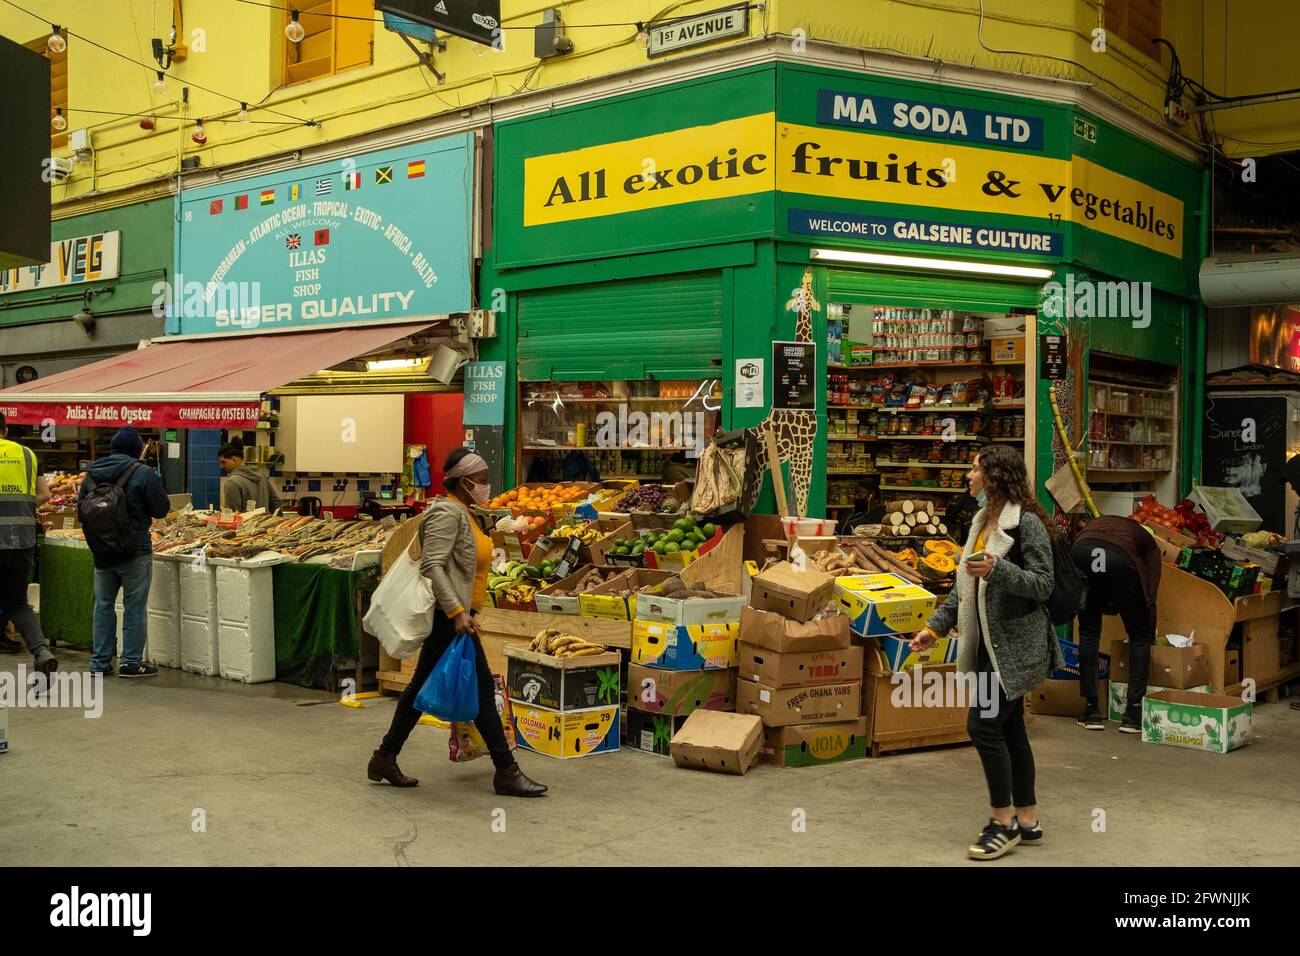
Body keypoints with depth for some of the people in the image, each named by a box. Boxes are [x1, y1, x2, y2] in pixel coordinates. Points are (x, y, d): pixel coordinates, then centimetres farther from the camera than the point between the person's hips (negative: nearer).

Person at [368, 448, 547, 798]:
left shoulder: (461, 512, 16)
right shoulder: (447, 513, -15)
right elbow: (432, 566, -24)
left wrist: (467, 610, 24)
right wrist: (457, 612, -29)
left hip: (451, 616, 11)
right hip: (448, 615, -11)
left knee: (423, 685, 14)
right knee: (482, 686, -6)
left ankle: (385, 759, 21)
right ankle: (506, 772, 1)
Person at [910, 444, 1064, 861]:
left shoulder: (1027, 522, -14)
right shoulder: (982, 522, 12)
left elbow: (1043, 585, -17)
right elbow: (966, 584, 17)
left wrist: (999, 568, -31)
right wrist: (936, 626, 13)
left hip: (1015, 644, -9)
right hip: (989, 642, 9)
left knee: (983, 724, -10)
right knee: (1008, 729, 12)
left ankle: (1004, 821, 4)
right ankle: (1027, 821, 22)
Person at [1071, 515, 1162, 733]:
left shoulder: (1095, 524, 43)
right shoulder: (1148, 543, 34)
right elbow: (1150, 595, 23)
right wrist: (1150, 636, 33)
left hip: (1081, 553, 2)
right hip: (1120, 559, -2)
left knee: (1088, 631, 22)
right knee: (1140, 636, 19)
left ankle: (1091, 711, 22)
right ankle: (1133, 714, 16)